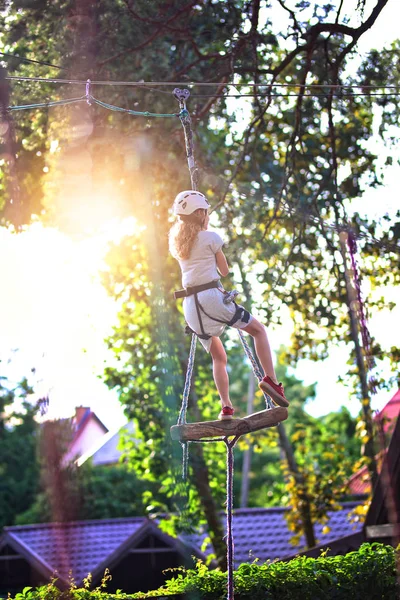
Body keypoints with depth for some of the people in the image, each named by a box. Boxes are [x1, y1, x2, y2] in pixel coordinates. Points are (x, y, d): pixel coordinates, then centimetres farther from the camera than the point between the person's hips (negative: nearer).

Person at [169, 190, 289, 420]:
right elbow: (224, 270, 10)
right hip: (211, 296, -5)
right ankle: (271, 379, -9)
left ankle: (226, 407, 3)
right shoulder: (211, 237, -1)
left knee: (219, 358, 17)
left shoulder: (176, 241, 15)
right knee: (259, 329, 10)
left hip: (190, 306, 5)